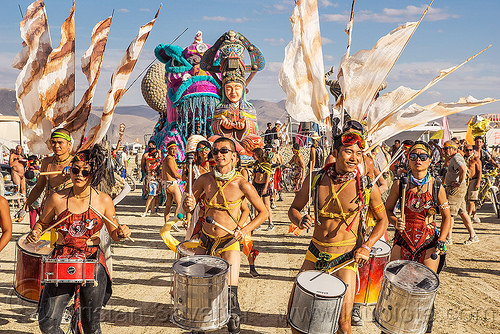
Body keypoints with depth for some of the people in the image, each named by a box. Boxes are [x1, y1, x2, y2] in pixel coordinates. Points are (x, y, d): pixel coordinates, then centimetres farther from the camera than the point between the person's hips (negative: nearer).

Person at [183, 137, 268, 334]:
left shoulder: (242, 185, -12)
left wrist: (245, 230, -16)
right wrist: (189, 205, -14)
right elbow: (188, 207, 9)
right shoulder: (205, 180, -3)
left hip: (230, 243, -3)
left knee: (230, 293, -10)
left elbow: (263, 213, -2)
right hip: (206, 241, 4)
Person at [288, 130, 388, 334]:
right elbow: (294, 209, 6)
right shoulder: (315, 179, -5)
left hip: (346, 256, -2)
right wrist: (300, 221, -16)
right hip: (315, 252, 3)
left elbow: (382, 220, 4)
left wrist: (367, 246, -10)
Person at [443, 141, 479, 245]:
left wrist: (459, 183, -23)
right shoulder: (453, 158, 18)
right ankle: (473, 235, 18)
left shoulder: (456, 158, -14)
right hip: (454, 189, 10)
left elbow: (463, 170, -33)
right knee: (462, 212, 13)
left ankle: (448, 238, -4)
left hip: (456, 189, -10)